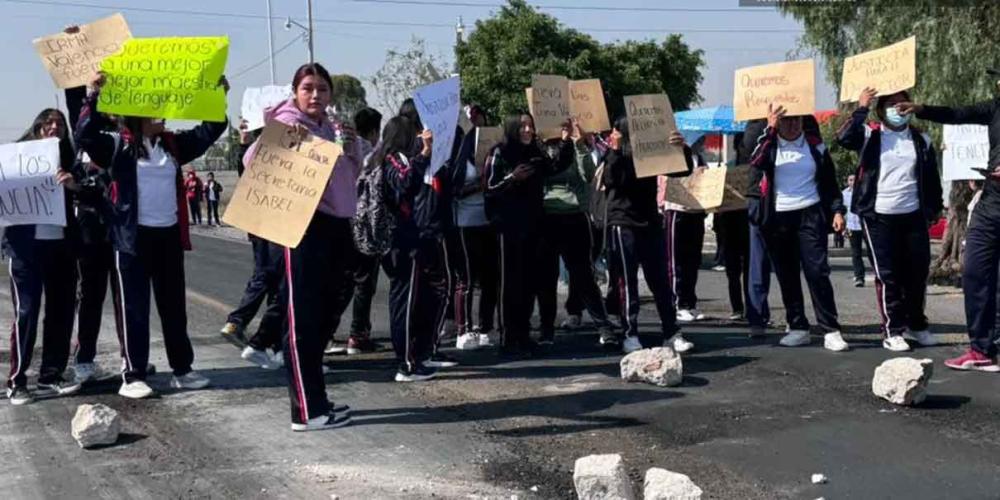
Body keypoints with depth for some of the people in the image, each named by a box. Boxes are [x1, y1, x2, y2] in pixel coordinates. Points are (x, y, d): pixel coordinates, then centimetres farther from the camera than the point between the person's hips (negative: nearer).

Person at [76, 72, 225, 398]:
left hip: (169, 235, 5)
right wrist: (94, 96, -27)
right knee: (134, 308, 0)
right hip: (133, 237, -5)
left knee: (174, 306, 11)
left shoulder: (173, 144, 11)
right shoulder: (118, 145, -3)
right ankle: (133, 375, 5)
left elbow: (208, 133, 11)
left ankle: (182, 370, 20)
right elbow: (85, 136, -17)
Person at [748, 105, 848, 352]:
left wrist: (837, 210, 0)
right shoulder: (769, 145, 5)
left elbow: (830, 181, 11)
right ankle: (798, 328, 14)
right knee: (787, 276, 5)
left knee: (817, 271, -9)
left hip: (810, 214, -1)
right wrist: (770, 129, -24)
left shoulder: (815, 145, 8)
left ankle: (831, 331, -8)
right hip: (777, 218, 1)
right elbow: (756, 161, -18)